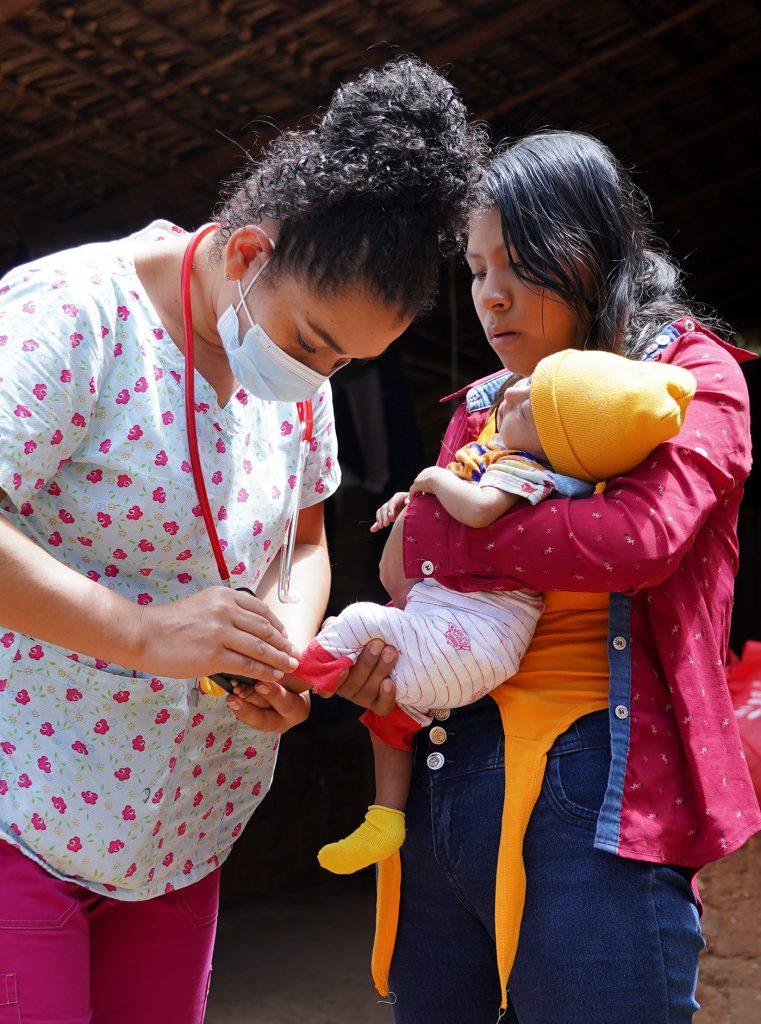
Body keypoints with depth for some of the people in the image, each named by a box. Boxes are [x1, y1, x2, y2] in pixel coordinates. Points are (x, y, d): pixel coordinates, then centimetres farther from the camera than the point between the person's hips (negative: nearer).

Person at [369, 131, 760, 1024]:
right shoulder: (482, 407, 20)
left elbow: (641, 535, -18)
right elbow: (410, 577, 17)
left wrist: (428, 539, -8)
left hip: (585, 791, -6)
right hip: (438, 778, 6)